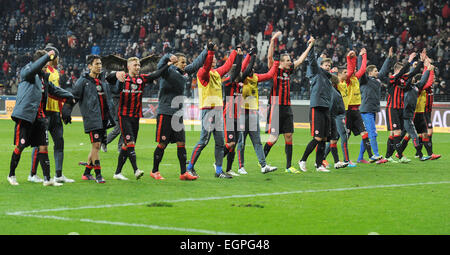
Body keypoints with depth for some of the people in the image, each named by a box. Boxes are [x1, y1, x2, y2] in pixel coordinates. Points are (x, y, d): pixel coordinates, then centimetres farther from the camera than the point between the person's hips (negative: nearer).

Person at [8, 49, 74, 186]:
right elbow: (33, 68, -28)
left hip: (39, 117, 7)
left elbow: (54, 90, 31)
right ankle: (11, 175, 14)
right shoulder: (27, 71, -4)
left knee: (43, 146, 2)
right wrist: (47, 56, -30)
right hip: (25, 115, -7)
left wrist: (70, 96, 30)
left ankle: (47, 179, 3)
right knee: (20, 146, -2)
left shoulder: (43, 76, 18)